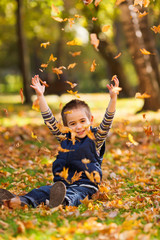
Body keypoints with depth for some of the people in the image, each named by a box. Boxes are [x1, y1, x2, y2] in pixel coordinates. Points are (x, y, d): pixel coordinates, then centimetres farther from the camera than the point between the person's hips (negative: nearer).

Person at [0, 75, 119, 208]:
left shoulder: (95, 138, 4)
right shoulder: (65, 137, 13)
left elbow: (107, 122, -7)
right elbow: (49, 120, 12)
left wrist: (113, 98, -19)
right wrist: (40, 96, 7)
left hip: (85, 185, -5)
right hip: (62, 182, 5)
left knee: (74, 194, -37)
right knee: (42, 191, -20)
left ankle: (62, 201, -67)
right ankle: (22, 201, -43)